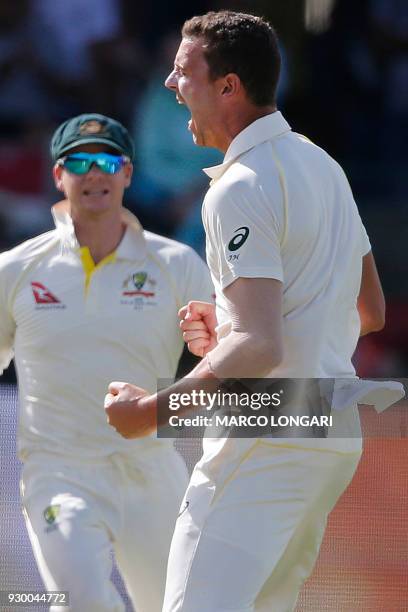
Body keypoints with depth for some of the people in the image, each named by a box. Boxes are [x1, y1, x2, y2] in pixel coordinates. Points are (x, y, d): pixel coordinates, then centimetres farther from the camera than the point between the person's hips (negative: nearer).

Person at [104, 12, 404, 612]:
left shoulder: (240, 190, -15)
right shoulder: (324, 167, 15)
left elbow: (259, 348, -24)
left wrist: (150, 410, -17)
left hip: (269, 443, -10)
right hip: (336, 434, 10)